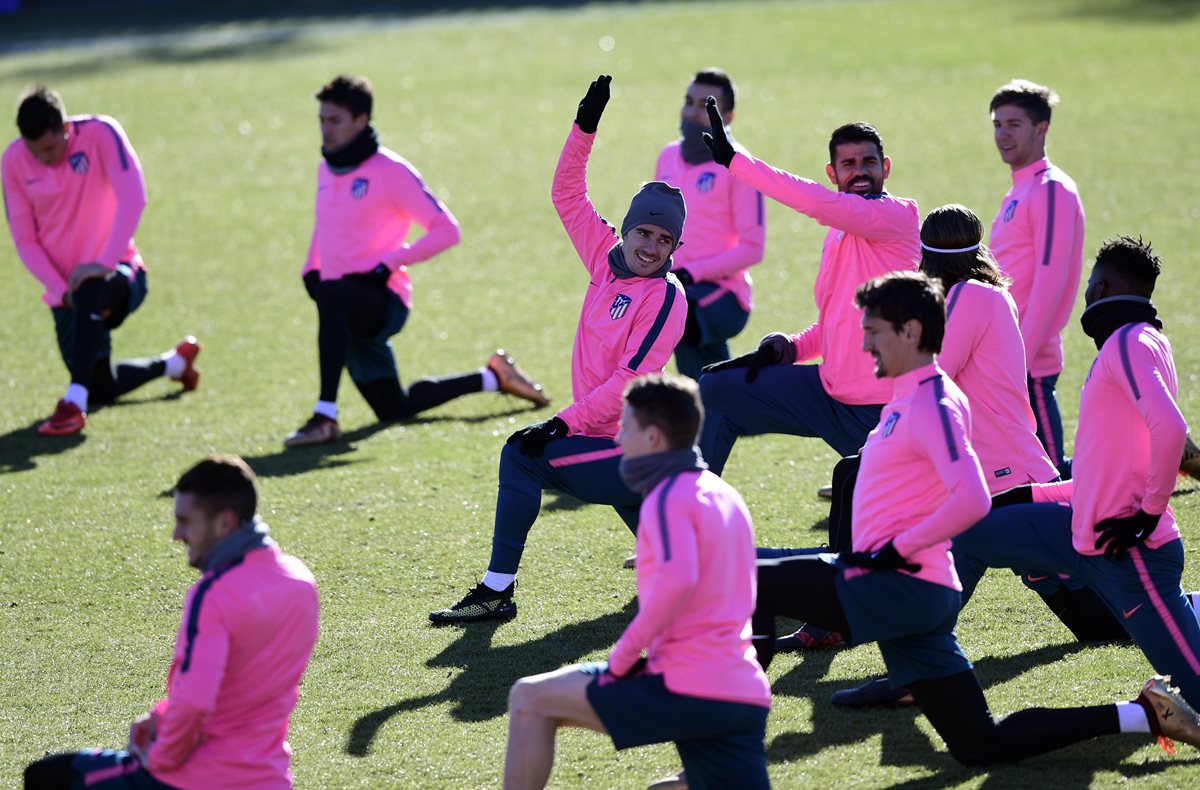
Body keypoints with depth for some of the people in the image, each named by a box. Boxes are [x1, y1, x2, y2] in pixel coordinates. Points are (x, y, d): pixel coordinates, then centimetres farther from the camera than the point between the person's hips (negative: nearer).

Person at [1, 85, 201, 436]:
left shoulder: (101, 133, -15)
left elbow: (133, 198, -25)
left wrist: (103, 264, -32)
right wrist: (61, 291, -14)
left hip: (118, 275, -4)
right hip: (68, 291, 4)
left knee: (90, 292, -41)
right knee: (101, 390, 4)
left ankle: (73, 404, -43)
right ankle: (175, 362, 34)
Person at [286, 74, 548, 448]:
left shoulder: (390, 171, -10)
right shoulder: (326, 170, 12)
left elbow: (446, 230, -12)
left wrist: (389, 265, -19)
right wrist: (311, 270, 13)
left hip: (384, 300, -8)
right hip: (352, 312, 8)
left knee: (332, 295, -41)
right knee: (394, 409, 12)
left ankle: (325, 416, -45)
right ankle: (493, 377, 31)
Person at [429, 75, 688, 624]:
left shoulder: (666, 297, -13)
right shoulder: (607, 259, 8)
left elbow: (629, 380, -19)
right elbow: (567, 196, 13)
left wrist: (564, 423, -22)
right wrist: (585, 126, 3)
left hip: (625, 447, -8)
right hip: (607, 440, 8)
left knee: (522, 455, -17)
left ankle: (498, 592, -17)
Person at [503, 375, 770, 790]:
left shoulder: (668, 498, -8)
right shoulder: (724, 495, 20)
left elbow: (677, 580, -26)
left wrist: (622, 658, -16)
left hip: (690, 690, -8)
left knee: (530, 699, 3)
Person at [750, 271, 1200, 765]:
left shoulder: (931, 405, -13)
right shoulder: (909, 397, 16)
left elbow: (972, 500, -26)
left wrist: (897, 549, -21)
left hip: (897, 590, -10)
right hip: (913, 598, 10)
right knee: (982, 746, 10)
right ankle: (1141, 714, 11)